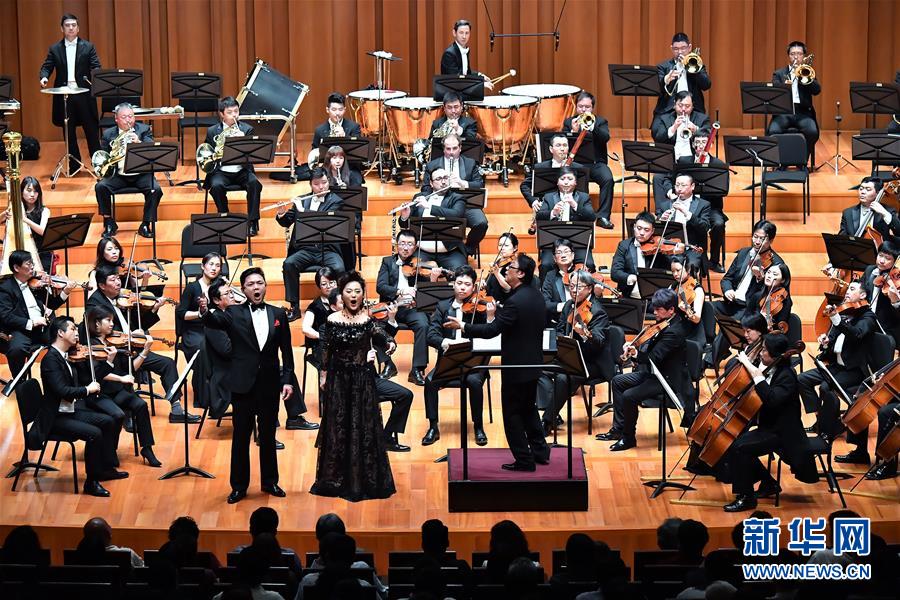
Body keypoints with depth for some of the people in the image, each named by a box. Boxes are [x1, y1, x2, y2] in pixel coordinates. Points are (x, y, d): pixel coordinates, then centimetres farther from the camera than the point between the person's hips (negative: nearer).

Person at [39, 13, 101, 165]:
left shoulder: (88, 47, 5)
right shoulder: (55, 49, 9)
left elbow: (96, 68, -1)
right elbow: (47, 67, 4)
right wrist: (44, 77, -18)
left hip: (84, 94, -2)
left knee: (91, 130, 0)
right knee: (69, 133, 6)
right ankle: (74, 165, 13)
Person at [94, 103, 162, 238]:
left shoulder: (144, 130, 5)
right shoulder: (108, 134, 7)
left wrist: (139, 143, -29)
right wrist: (109, 158, -15)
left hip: (141, 174, -1)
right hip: (118, 175, 1)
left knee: (155, 190, -28)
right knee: (100, 187, -24)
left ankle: (145, 225, -12)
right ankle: (109, 223, -6)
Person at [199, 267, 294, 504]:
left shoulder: (278, 314, 5)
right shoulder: (234, 314, -2)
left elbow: (286, 350, 6)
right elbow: (215, 321, -23)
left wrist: (287, 380, 1)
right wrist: (205, 312, -46)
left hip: (270, 384, 2)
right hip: (243, 384, -2)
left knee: (268, 435, 12)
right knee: (240, 437, 4)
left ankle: (270, 482, 24)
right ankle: (239, 486, 13)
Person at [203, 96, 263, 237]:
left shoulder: (247, 129, 6)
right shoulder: (212, 131, 6)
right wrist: (216, 152, -16)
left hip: (242, 171, 0)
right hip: (222, 172, 0)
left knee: (254, 183, -30)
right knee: (216, 186, -32)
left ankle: (252, 222, -23)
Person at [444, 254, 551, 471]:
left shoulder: (515, 302, -25)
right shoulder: (536, 295, 3)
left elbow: (492, 330, -26)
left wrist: (462, 326, -21)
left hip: (516, 366, -9)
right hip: (533, 363, 9)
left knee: (512, 414, 2)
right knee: (528, 408, 23)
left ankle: (524, 460, 6)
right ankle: (540, 451, 28)